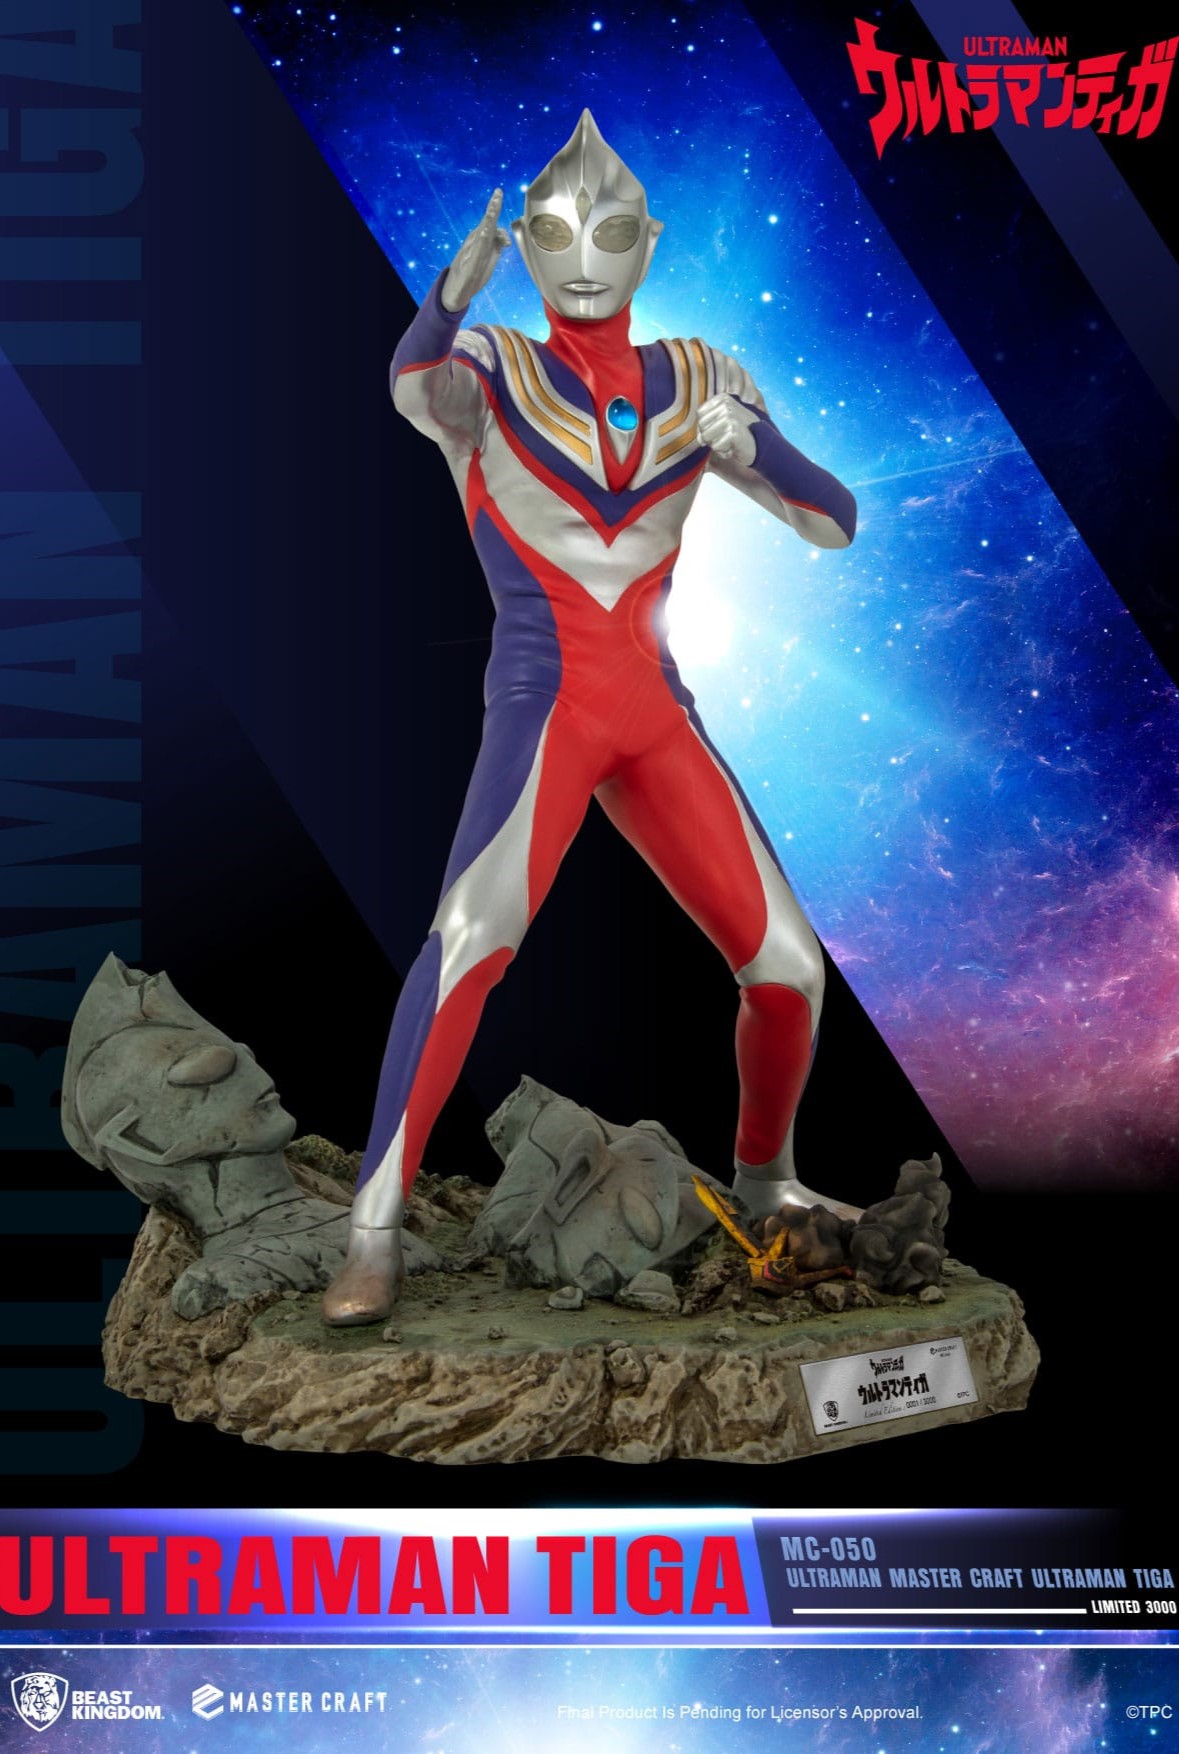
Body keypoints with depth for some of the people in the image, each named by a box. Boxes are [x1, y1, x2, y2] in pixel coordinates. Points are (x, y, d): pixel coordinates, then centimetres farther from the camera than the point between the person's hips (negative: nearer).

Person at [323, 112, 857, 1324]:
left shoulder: (699, 383, 11)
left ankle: (762, 1176, 29)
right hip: (543, 698, -4)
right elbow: (413, 382, -24)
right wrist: (452, 296, -45)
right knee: (473, 931, -28)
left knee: (787, 964, 3)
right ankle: (374, 1232, -22)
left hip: (656, 712, 4)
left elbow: (835, 522, 7)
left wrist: (754, 448, -13)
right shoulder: (491, 373, 1)